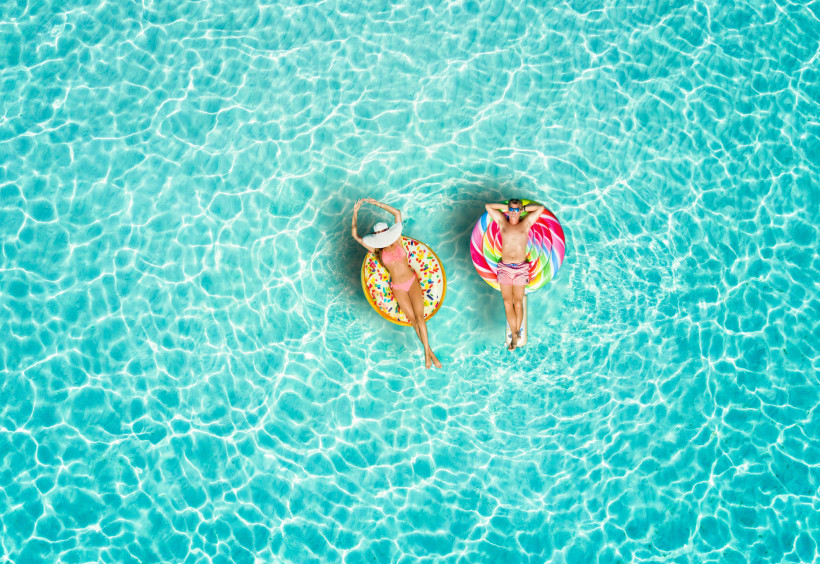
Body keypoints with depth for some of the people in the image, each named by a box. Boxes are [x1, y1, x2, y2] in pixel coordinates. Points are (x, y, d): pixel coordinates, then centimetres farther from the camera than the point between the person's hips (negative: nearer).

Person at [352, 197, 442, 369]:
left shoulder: (397, 242, 3)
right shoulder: (377, 250, 2)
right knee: (413, 319, -11)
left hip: (412, 281, 0)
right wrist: (355, 213, 5)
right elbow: (355, 235, 4)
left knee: (419, 317, -14)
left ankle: (427, 351, -11)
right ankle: (429, 351, -2)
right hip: (398, 288, 0)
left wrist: (377, 203, 8)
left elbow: (397, 213, 6)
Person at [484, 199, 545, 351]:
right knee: (507, 303, -3)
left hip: (521, 268, -1)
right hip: (504, 268, 1)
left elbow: (541, 208, 8)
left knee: (518, 303, -3)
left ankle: (517, 331, 14)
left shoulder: (526, 223, 12)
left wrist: (523, 208, 16)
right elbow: (488, 206, 14)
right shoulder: (502, 222, 15)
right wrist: (506, 207, 17)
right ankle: (515, 336, 4)